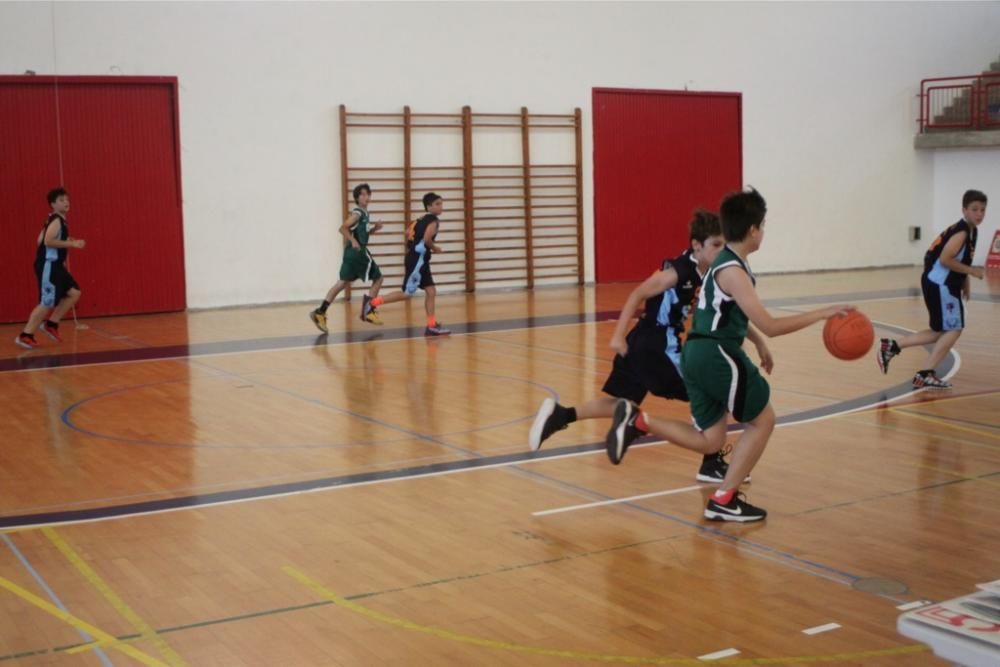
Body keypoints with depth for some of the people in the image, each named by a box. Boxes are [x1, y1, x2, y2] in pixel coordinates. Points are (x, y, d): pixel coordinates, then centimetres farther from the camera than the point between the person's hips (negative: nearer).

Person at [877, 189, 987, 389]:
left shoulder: (972, 231, 13)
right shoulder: (961, 231, -17)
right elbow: (945, 259, -23)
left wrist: (966, 282, 11)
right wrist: (972, 271, -16)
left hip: (944, 285, 10)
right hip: (939, 284, -10)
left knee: (942, 332, 14)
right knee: (954, 329, -7)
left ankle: (892, 346, 15)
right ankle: (925, 375, -4)